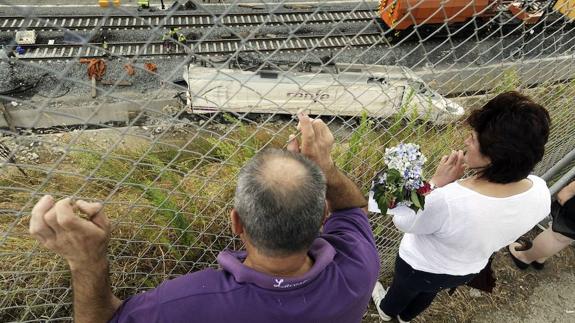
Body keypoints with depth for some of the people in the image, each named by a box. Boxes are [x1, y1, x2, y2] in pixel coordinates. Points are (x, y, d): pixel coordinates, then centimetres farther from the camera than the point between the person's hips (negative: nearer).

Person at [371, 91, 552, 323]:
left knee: (402, 290, 32)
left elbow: (403, 222, -26)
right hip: (469, 270, 5)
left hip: (421, 268, -5)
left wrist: (436, 183, -29)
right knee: (427, 294, 37)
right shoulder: (541, 193, -26)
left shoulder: (449, 200, -47)